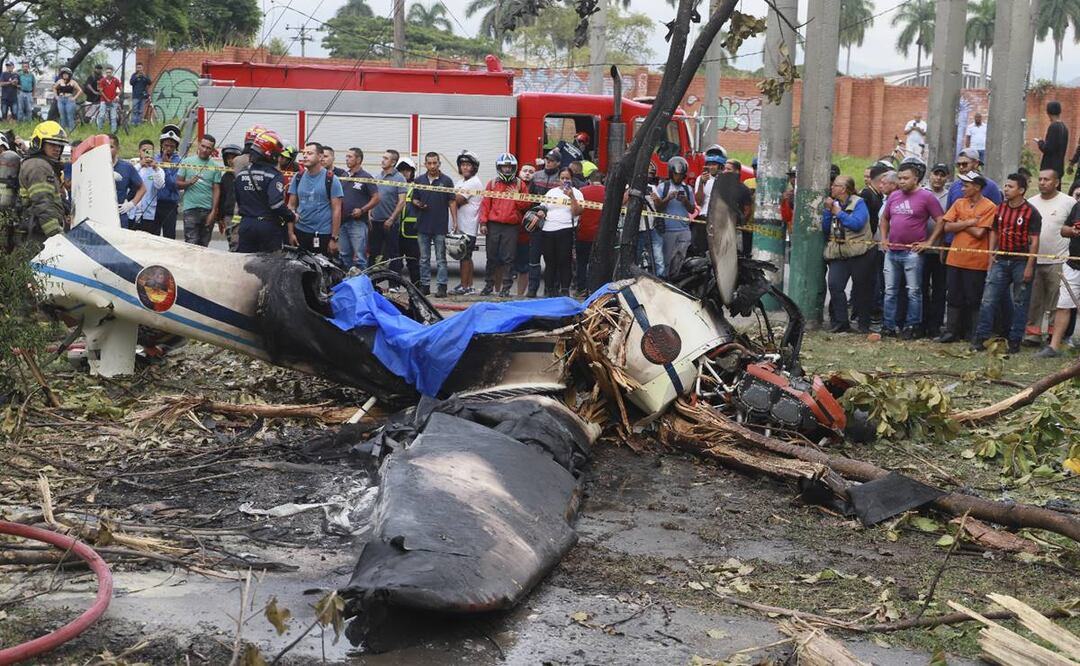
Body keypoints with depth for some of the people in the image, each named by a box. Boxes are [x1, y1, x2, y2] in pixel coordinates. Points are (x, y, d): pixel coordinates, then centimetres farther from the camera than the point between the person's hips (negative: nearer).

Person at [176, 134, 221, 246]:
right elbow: (178, 183, 7)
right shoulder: (187, 162, 6)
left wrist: (213, 212, -4)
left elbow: (216, 190, 4)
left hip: (208, 210, 2)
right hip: (191, 208, -2)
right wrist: (189, 182, -15)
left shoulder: (215, 167, 7)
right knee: (191, 243, -9)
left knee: (204, 244, 6)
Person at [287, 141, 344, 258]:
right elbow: (291, 206, 10)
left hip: (323, 235, -4)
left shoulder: (331, 179, -4)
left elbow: (336, 210, -6)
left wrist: (335, 238, -9)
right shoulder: (298, 177, 8)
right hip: (300, 232, 4)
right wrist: (291, 233, 3)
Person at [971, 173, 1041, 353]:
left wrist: (1029, 266, -15)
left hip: (1021, 262, -4)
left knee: (1020, 303, 4)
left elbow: (1034, 242, -10)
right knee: (988, 299, -1)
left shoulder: (1031, 213, -8)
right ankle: (980, 337, 2)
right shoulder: (1000, 208, 7)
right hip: (1001, 261, 4)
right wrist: (991, 253, 5)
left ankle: (1015, 340, 11)